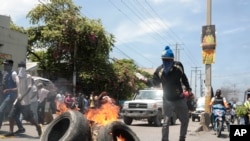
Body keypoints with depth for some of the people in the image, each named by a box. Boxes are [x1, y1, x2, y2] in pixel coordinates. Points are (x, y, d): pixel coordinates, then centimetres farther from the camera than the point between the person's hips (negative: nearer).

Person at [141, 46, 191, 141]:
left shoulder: (178, 66, -6)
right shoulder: (160, 70, -14)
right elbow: (155, 82, -17)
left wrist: (188, 89, 12)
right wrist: (146, 80, -35)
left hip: (180, 99, 4)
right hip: (168, 100, -3)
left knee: (185, 120, 16)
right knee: (166, 122, -5)